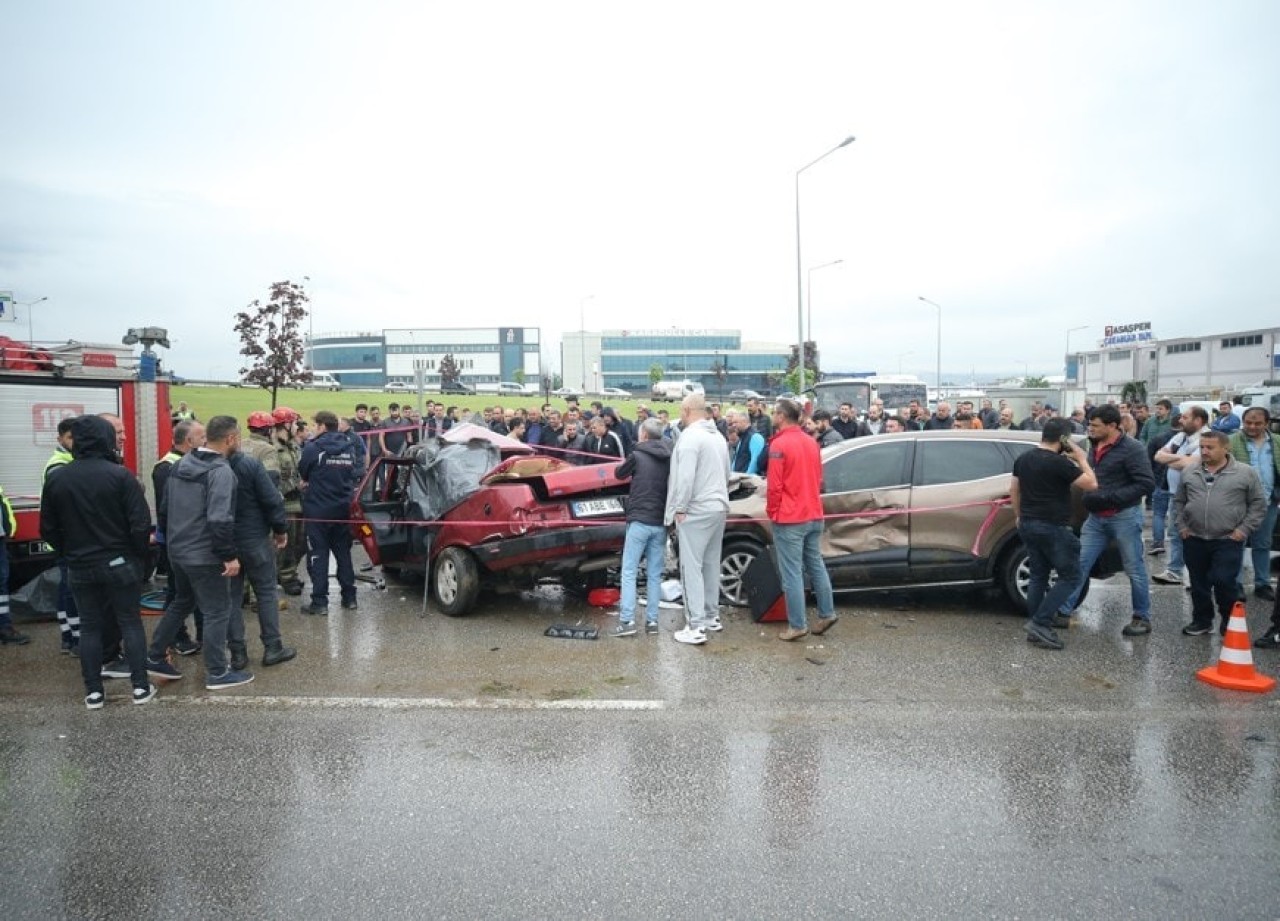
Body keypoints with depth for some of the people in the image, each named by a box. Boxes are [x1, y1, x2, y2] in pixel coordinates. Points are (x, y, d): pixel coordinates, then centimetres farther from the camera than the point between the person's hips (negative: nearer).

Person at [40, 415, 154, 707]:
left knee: (89, 626, 11)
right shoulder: (120, 475, -14)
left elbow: (48, 529, 6)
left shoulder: (56, 478, -1)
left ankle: (93, 691, 16)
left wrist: (71, 553, 18)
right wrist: (139, 555, 1)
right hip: (120, 563, -3)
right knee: (130, 622, 7)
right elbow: (140, 523, -15)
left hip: (80, 568, 3)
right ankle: (140, 686, 9)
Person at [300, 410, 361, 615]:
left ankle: (320, 601, 2)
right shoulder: (349, 448, 4)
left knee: (318, 555, 1)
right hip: (342, 508, 5)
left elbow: (303, 474, 0)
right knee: (343, 553, 14)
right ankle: (349, 597, 18)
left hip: (318, 509, -5)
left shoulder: (313, 448, -12)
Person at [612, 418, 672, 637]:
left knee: (629, 573, 0)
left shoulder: (638, 456, -4)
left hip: (639, 521, -4)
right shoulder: (670, 458, 7)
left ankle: (627, 621, -5)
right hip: (660, 523, 4)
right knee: (655, 574, 10)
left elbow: (620, 474, 13)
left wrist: (627, 464, 32)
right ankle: (652, 621, 10)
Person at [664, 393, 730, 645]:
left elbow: (685, 477, -22)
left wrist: (679, 508, -15)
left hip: (696, 511, -9)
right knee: (711, 565, 17)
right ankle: (712, 616, 27)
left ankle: (696, 627, -5)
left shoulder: (690, 436, -15)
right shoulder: (717, 436, 13)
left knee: (692, 568, -5)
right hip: (719, 508, 9)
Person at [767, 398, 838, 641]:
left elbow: (774, 485, -16)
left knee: (792, 573, -3)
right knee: (816, 565, 17)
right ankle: (826, 613, 21)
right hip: (814, 515, 8)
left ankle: (797, 625, 0)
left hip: (789, 518, -8)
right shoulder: (811, 442, 10)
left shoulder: (779, 444, -15)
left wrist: (771, 511, -3)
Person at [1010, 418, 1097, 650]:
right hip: (1053, 527, -8)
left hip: (1028, 525, 8)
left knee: (1038, 575, 14)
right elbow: (1091, 484, -13)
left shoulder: (1023, 459, 8)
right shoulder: (1060, 463, -16)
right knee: (1071, 577, 1)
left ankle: (1036, 626, 13)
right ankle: (1040, 622, -7)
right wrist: (1082, 460, 0)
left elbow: (1013, 489, 16)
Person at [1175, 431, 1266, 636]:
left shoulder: (1246, 473, -3)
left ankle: (1229, 621, 14)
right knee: (1199, 584, 11)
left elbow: (1258, 505, 1)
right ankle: (1202, 620, 25)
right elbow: (1179, 501, 15)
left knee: (1223, 581, -8)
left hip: (1228, 541, -3)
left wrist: (1244, 529, -7)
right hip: (1194, 540, 4)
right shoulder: (1189, 472, 6)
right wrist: (1181, 525, 6)